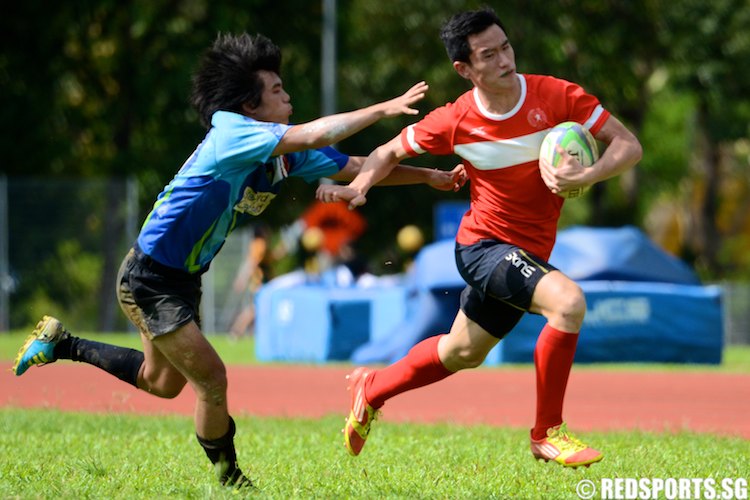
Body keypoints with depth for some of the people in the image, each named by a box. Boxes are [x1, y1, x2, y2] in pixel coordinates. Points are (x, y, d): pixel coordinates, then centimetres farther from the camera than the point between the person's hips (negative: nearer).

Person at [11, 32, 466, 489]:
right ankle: (231, 480, 7)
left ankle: (62, 343, 37)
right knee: (210, 376, -11)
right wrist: (384, 109, -32)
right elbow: (316, 135, -37)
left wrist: (430, 177, -2)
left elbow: (355, 167, 4)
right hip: (150, 278, -10)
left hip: (184, 278, 10)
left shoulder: (286, 151, -1)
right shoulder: (230, 133, -26)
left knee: (160, 382, 23)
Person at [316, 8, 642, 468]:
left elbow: (628, 145, -12)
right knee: (568, 301, -29)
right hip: (484, 243, -4)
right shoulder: (455, 122, -13)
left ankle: (373, 389, 48)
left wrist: (588, 176, -31)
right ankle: (547, 434, -17)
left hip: (529, 252, 4)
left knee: (462, 354, 22)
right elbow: (391, 152, 4)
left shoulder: (556, 96, -13)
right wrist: (360, 186, -15)